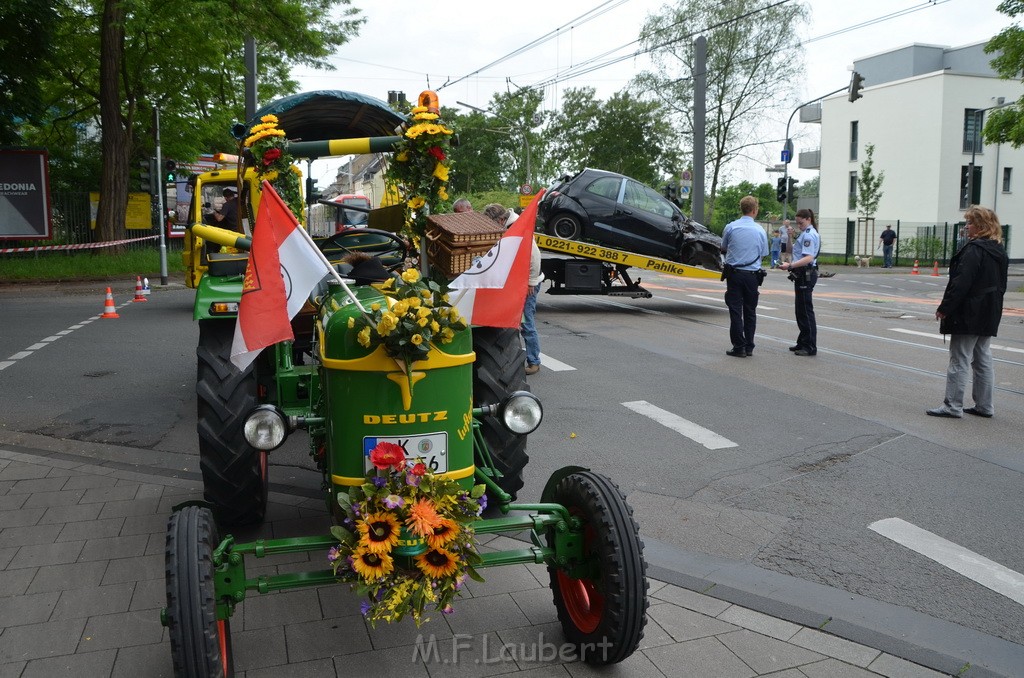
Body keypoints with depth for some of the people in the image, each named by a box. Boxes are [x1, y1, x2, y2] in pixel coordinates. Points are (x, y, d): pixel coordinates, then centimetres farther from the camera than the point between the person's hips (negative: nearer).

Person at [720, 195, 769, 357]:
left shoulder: (730, 227, -4)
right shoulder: (760, 230, -2)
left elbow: (723, 250, 10)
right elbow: (763, 255, 8)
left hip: (734, 274, -1)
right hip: (752, 275, 1)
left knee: (735, 311, 2)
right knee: (750, 311, 10)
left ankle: (739, 347, 1)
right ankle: (749, 347, 14)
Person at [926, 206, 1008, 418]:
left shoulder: (974, 249, -17)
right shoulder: (999, 250, 12)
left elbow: (961, 283, -22)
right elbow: (1001, 285, 17)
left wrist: (944, 308, -18)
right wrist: (991, 304, 22)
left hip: (968, 314, -9)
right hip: (989, 315, 9)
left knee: (959, 360, -4)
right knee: (983, 360, 14)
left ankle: (953, 406, -1)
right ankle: (984, 406, 19)